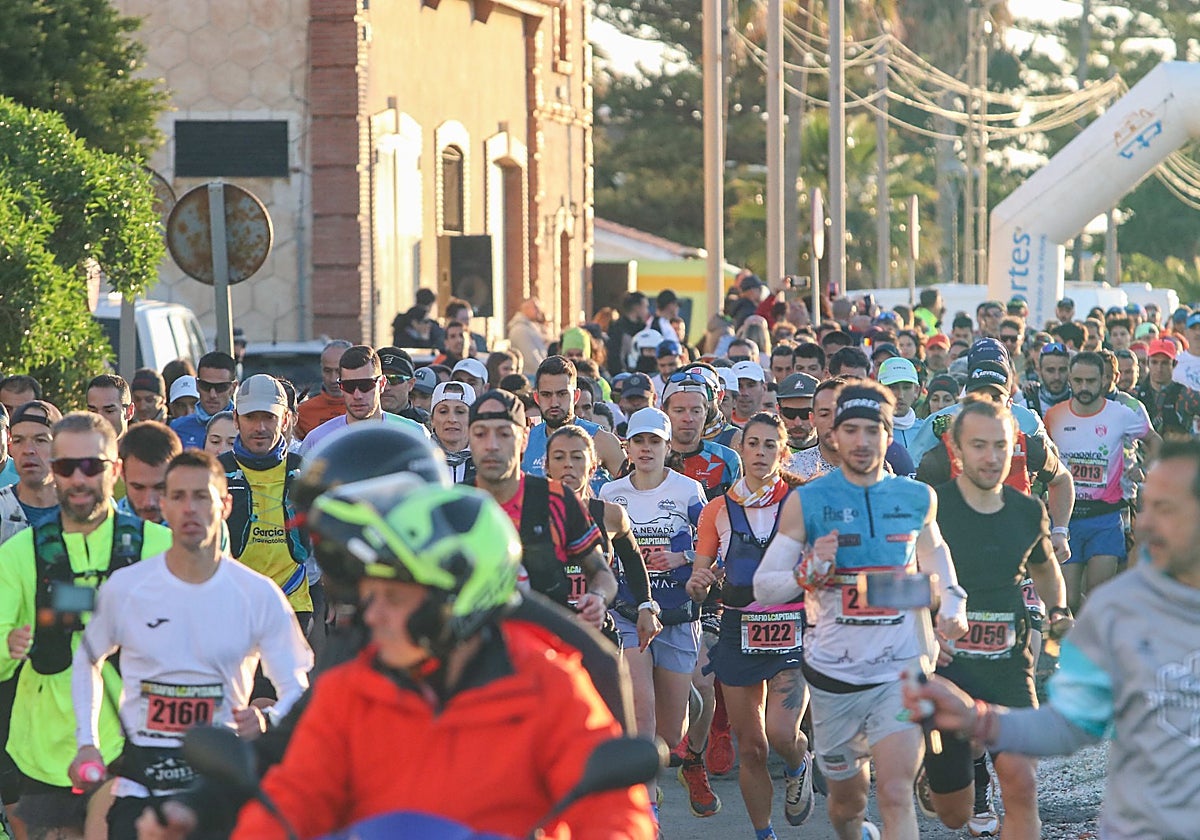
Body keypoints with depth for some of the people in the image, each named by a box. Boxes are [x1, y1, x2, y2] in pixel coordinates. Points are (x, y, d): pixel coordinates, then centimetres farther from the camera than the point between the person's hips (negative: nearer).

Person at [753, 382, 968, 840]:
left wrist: (951, 601, 6)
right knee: (847, 800, 15)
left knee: (895, 794, -17)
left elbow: (934, 551, 25)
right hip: (834, 672, 0)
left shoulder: (918, 499, 3)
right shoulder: (806, 502, -3)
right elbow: (762, 586, -3)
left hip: (900, 669, 0)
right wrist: (811, 571, -22)